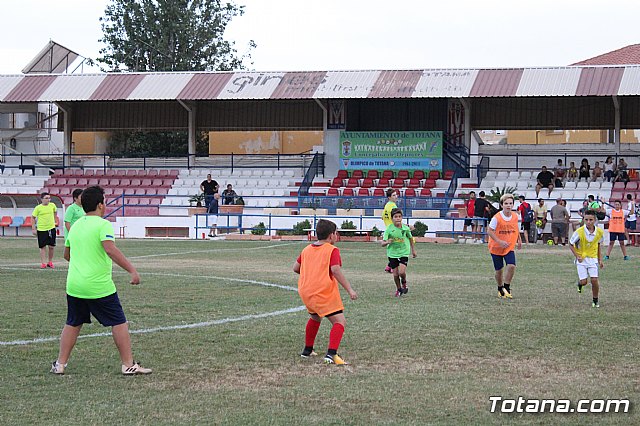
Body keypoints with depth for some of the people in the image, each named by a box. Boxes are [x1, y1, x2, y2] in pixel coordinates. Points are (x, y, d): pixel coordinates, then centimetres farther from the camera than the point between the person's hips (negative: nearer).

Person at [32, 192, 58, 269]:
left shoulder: (52, 205, 1)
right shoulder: (38, 208, -7)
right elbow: (33, 218, -2)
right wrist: (33, 229, -6)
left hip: (51, 228, 3)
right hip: (41, 230, -3)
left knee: (51, 246, 4)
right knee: (43, 247, 1)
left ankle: (50, 262, 19)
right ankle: (43, 263, 6)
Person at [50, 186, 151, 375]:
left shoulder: (75, 225, 11)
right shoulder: (103, 225, -10)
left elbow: (67, 254, 22)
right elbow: (110, 249, -25)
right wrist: (132, 270, -27)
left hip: (74, 286, 6)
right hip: (100, 287, -6)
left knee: (72, 324, 17)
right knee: (119, 323, 3)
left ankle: (60, 364, 17)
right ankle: (128, 364, 5)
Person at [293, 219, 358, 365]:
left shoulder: (307, 249, 14)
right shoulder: (332, 250, -6)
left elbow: (296, 268, 19)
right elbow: (336, 270, -18)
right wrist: (349, 289, -18)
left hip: (305, 292, 8)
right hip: (324, 292, -8)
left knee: (315, 318, 32)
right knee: (340, 321, -9)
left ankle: (307, 350, 40)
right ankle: (331, 354, -27)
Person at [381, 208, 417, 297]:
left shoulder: (405, 228, -8)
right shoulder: (389, 229, -13)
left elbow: (410, 238, 11)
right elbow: (382, 243, -14)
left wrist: (413, 250, 19)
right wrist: (387, 242, -37)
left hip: (404, 253, 0)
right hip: (392, 253, 0)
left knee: (402, 272, -17)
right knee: (395, 274, 2)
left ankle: (404, 283, 17)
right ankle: (399, 289, 29)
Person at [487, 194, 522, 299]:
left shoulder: (515, 217, -4)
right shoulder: (496, 218, -18)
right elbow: (489, 231, -17)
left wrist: (519, 240, 22)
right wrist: (500, 242, -25)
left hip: (510, 247, 3)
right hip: (496, 247, -3)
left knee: (511, 266, -18)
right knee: (499, 270, 6)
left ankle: (507, 288, -3)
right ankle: (500, 289, 29)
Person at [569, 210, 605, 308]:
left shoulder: (599, 232, -9)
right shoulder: (579, 232, -20)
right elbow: (571, 244, -7)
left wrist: (600, 260, 7)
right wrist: (577, 256, -15)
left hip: (593, 258, 2)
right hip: (581, 258, -2)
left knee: (594, 280, -6)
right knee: (583, 282, -6)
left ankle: (595, 300, 15)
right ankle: (580, 283, 33)